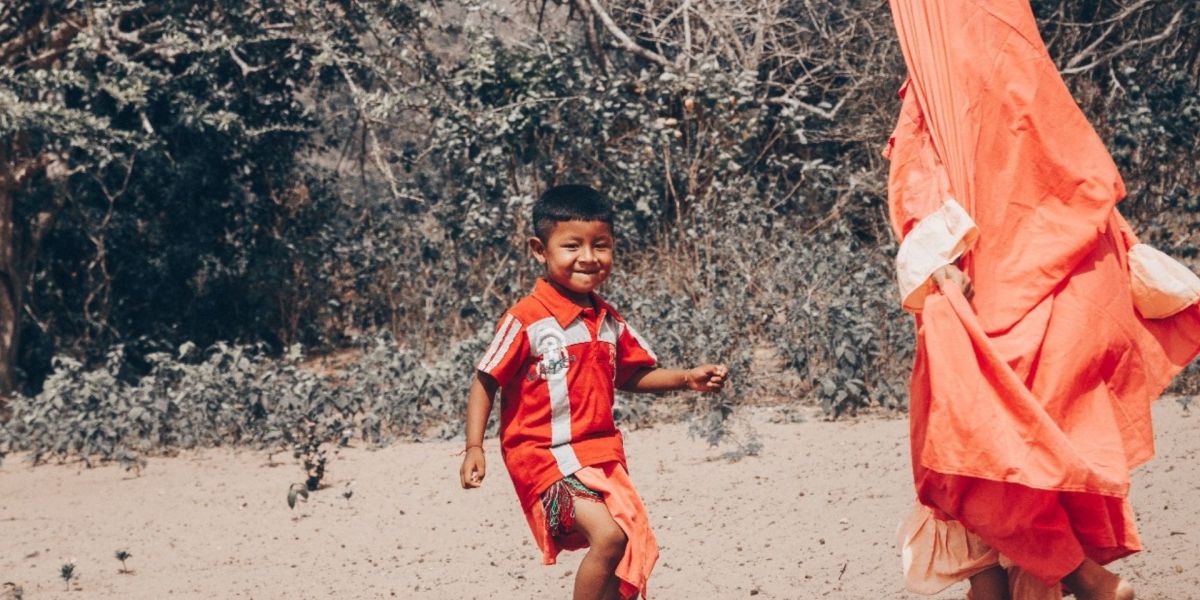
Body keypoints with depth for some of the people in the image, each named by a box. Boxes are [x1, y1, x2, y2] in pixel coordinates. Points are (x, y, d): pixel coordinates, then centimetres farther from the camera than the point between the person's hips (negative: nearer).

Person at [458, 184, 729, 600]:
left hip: (601, 452, 7)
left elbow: (630, 376, 19)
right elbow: (486, 382, -9)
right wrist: (474, 448, -16)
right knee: (608, 536, -25)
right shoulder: (526, 319, -13)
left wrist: (686, 379, 6)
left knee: (629, 559, 11)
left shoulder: (609, 321, 7)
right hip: (545, 456, -7)